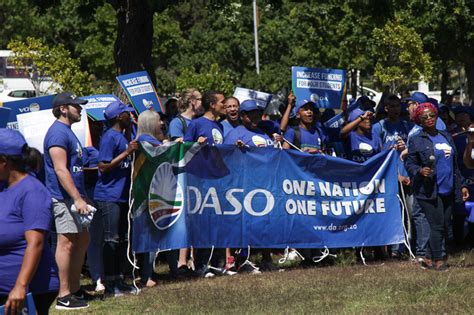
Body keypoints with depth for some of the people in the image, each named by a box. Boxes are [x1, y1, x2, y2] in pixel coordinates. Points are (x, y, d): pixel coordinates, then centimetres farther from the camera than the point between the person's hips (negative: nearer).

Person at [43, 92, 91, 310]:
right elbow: (60, 170, -22)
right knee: (67, 242, -9)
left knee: (82, 239, 14)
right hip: (64, 198, -11)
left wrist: (83, 196, 24)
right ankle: (64, 296, -8)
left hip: (74, 197, 11)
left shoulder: (67, 131, 18)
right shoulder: (58, 133, -15)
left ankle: (75, 289, 22)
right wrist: (78, 199, -25)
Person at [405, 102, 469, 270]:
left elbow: (455, 165, 20)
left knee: (444, 227, 6)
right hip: (429, 191, -6)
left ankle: (429, 259, 15)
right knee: (437, 226, -8)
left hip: (447, 191, 6)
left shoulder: (446, 137, 16)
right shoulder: (416, 141, -3)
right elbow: (409, 164, -4)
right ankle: (438, 260, 2)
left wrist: (460, 185, 18)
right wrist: (420, 171, -24)